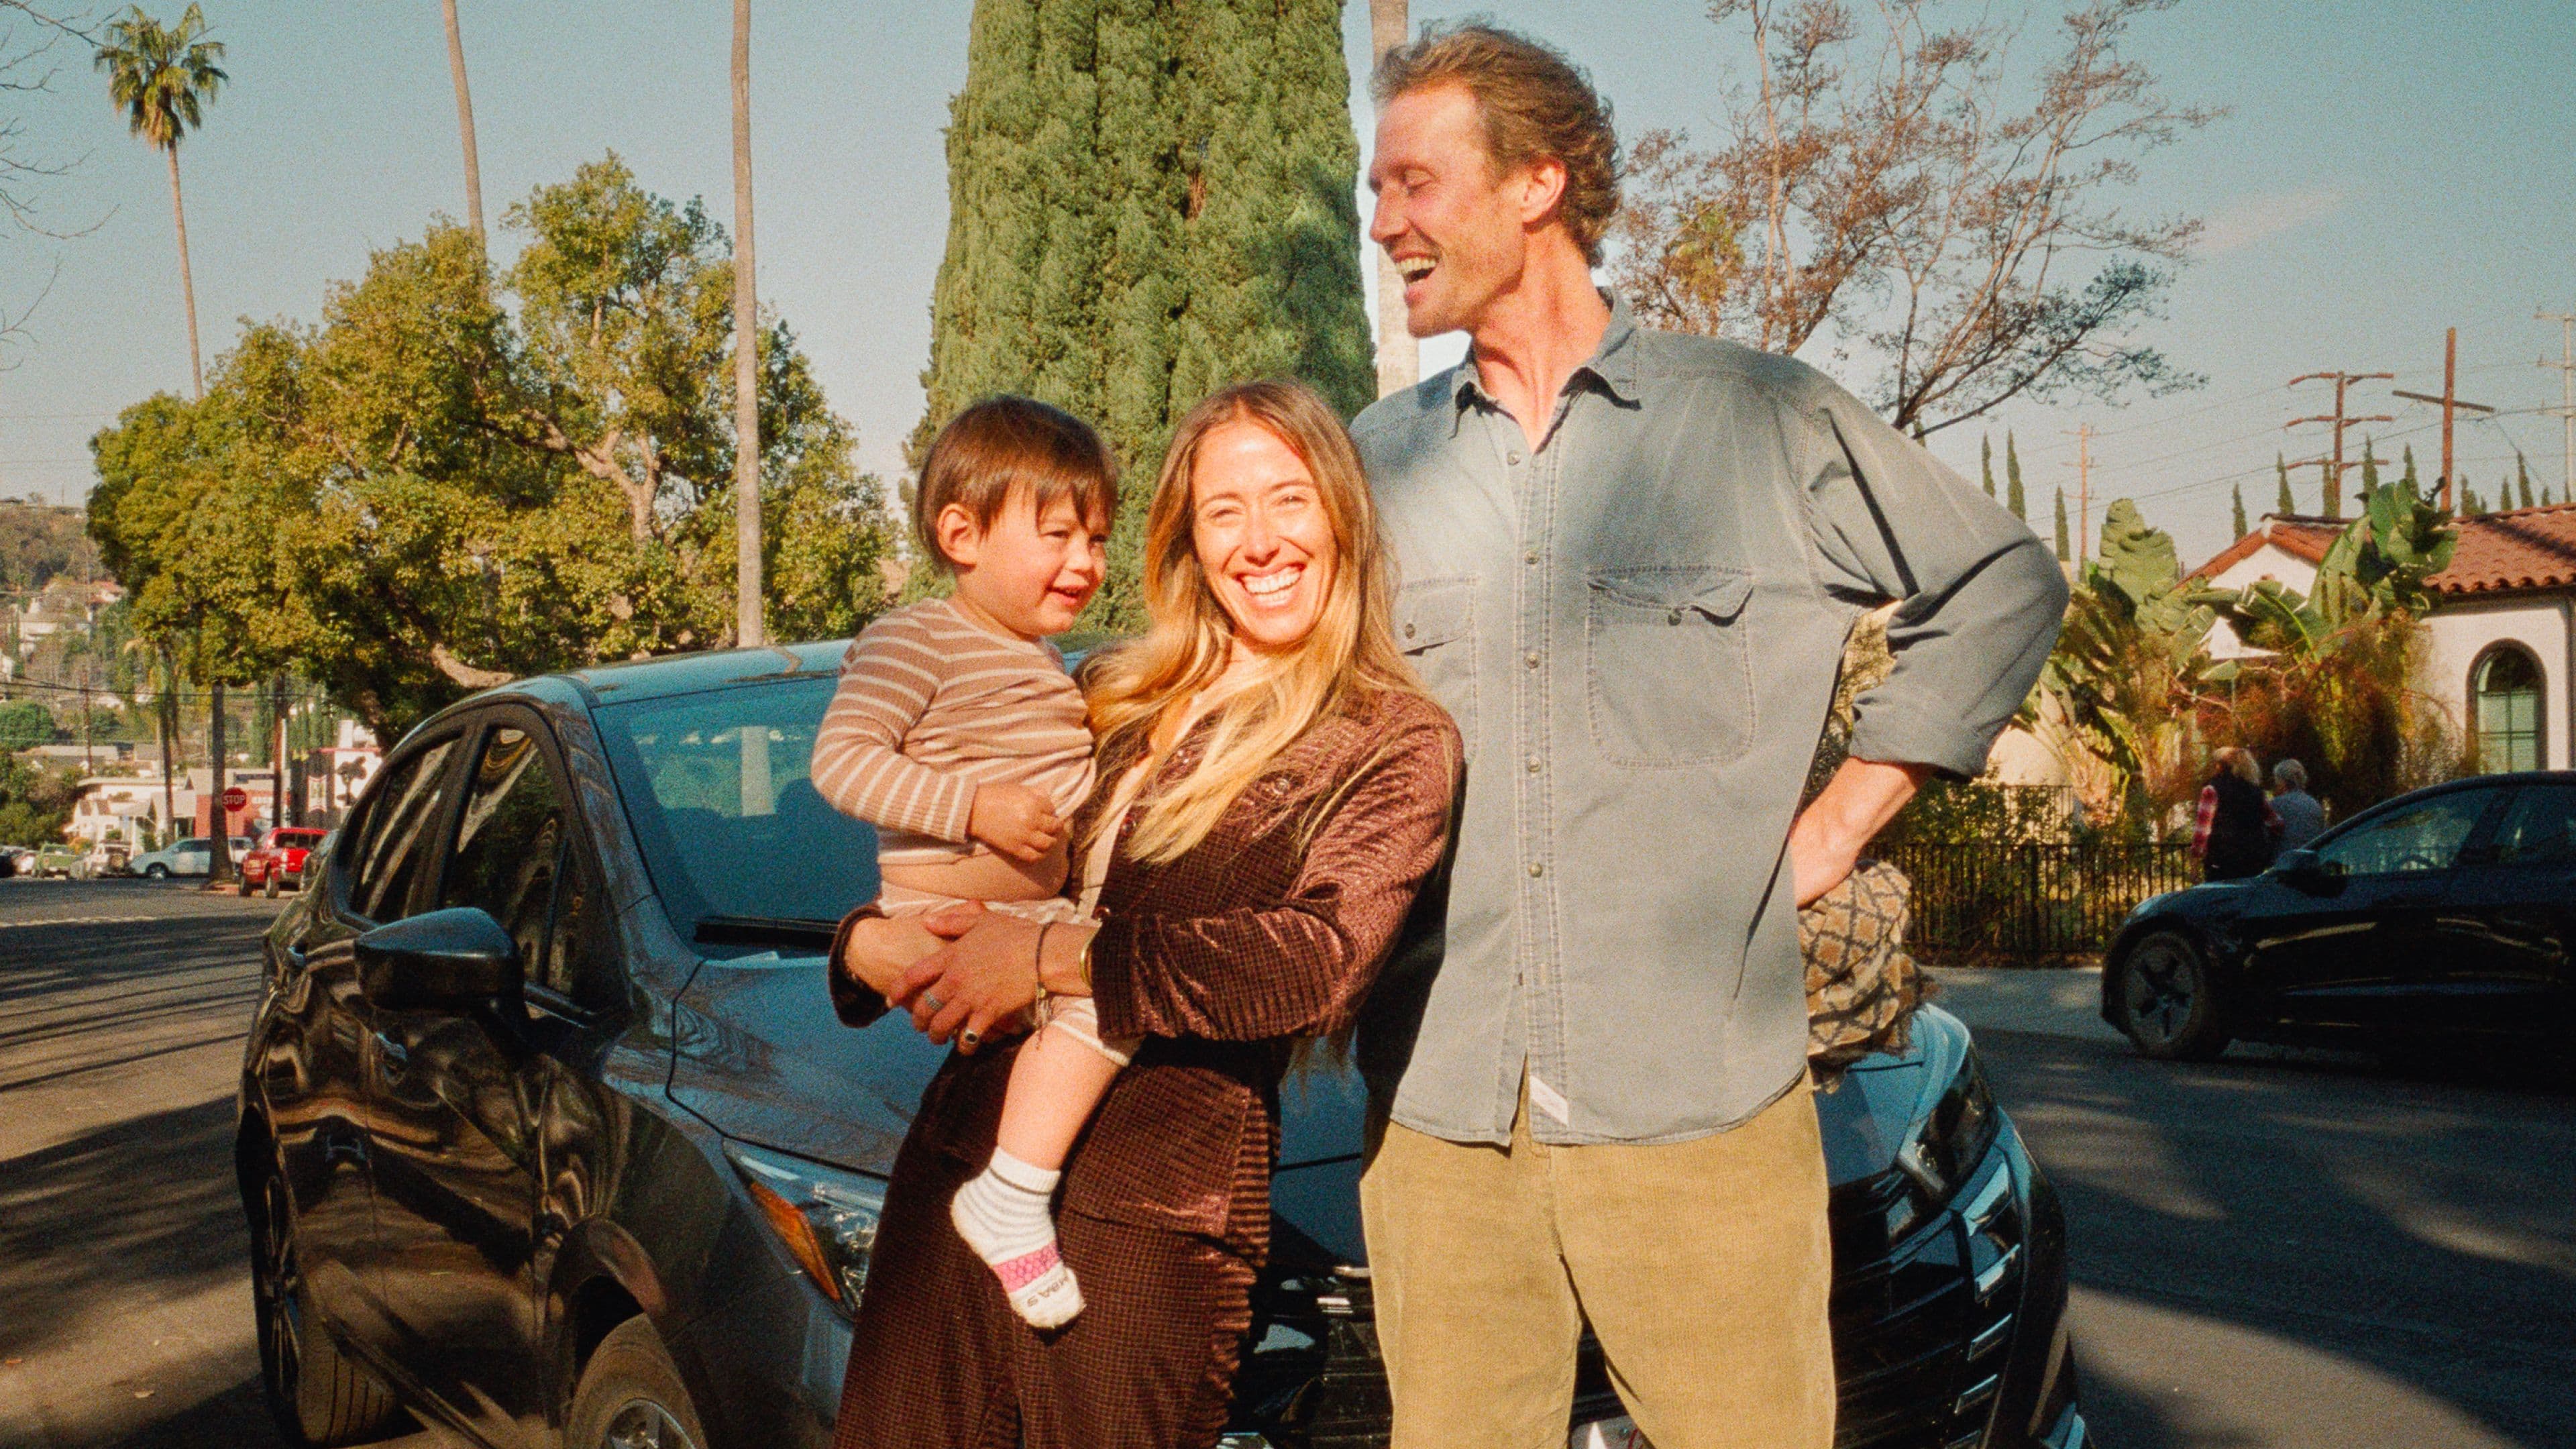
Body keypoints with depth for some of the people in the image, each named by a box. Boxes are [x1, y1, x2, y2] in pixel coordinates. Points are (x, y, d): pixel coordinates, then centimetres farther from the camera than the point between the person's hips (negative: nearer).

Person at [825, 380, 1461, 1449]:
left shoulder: (1395, 740, -2)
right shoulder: (1115, 697, 15)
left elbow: (1327, 961, -17)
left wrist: (1057, 959, -16)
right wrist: (865, 941, -2)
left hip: (1148, 1220, -5)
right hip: (956, 1160, 5)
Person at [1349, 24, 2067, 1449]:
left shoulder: (1762, 417, 2)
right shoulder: (1378, 462, 11)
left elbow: (2005, 583, 11)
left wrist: (1841, 816, 5)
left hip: (1696, 1104, -2)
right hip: (1437, 1111, 3)